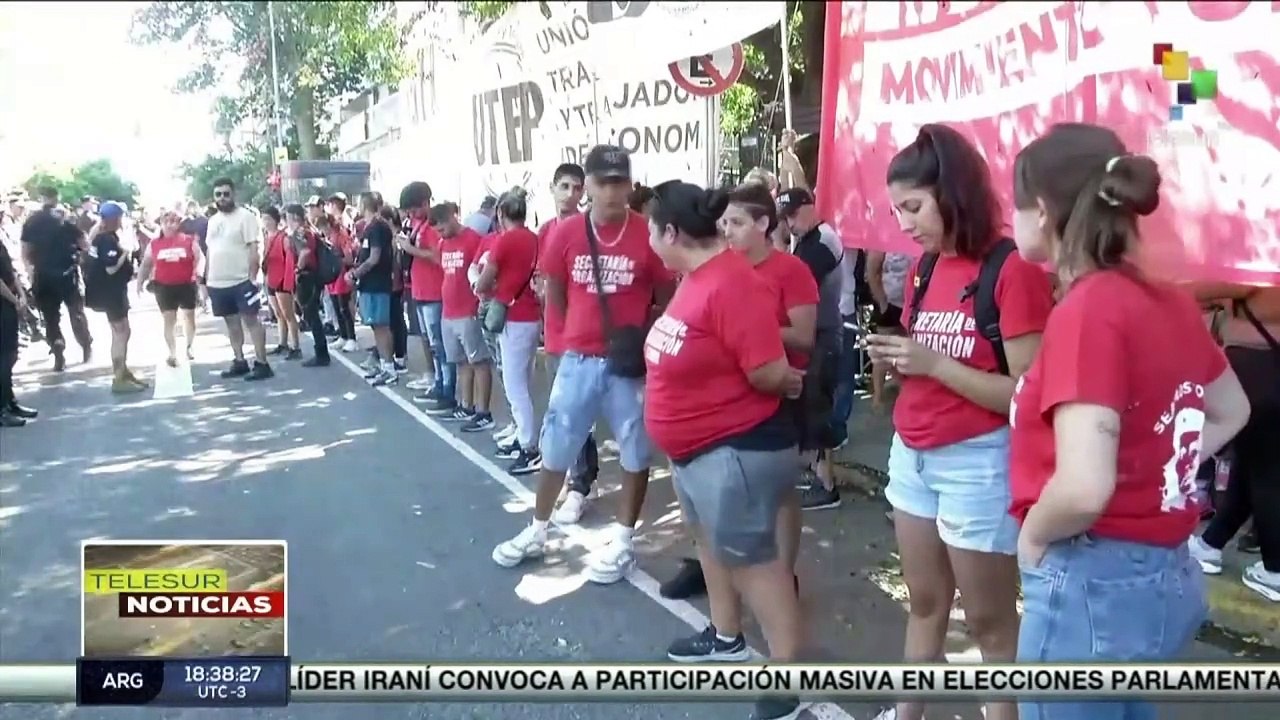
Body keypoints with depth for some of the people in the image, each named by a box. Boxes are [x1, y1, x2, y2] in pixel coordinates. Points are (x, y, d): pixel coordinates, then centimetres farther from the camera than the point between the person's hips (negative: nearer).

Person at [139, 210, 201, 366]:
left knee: (189, 316, 14)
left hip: (187, 285, -1)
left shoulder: (189, 240, -1)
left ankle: (190, 346, 35)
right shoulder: (154, 244, 4)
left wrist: (198, 272, -19)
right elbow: (146, 264, 10)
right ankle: (172, 354, 5)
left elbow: (200, 258, -1)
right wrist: (141, 281, 1)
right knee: (169, 320, 0)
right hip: (164, 287, 1)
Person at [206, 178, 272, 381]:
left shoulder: (245, 216, -7)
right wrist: (207, 279, 15)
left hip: (241, 280, -7)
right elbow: (210, 251, 18)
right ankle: (239, 361, 20)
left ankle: (261, 363, -4)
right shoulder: (213, 220, 14)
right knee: (231, 321, 12)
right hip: (218, 282, 7)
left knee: (251, 320, -5)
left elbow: (254, 249, -12)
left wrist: (252, 277, -18)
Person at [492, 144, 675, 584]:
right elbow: (555, 297, 9)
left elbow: (667, 299, 0)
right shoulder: (565, 235, -1)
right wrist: (584, 331, 6)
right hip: (578, 359, 2)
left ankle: (622, 540, 25)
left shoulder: (648, 236, -8)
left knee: (635, 452, 9)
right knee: (555, 447, 13)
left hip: (631, 363, -2)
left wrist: (645, 337, -7)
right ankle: (537, 531, 31)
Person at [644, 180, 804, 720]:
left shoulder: (733, 284, -26)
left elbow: (772, 374, -28)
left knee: (752, 559, -1)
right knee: (713, 543, 23)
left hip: (736, 449, -10)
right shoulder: (696, 278, 6)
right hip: (699, 447, 10)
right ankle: (726, 639, 42)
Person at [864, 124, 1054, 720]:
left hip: (977, 463, -8)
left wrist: (933, 363, -22)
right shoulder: (925, 270, 8)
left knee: (989, 621, 6)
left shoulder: (1013, 270, -15)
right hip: (911, 455, 8)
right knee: (924, 602, 20)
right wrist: (895, 356, -3)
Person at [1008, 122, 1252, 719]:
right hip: (1165, 575, 8)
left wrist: (1032, 538, -12)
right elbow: (1231, 412, 21)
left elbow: (1083, 489, -31)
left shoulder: (1086, 311, -22)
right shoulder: (1170, 303, 3)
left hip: (1093, 583, -8)